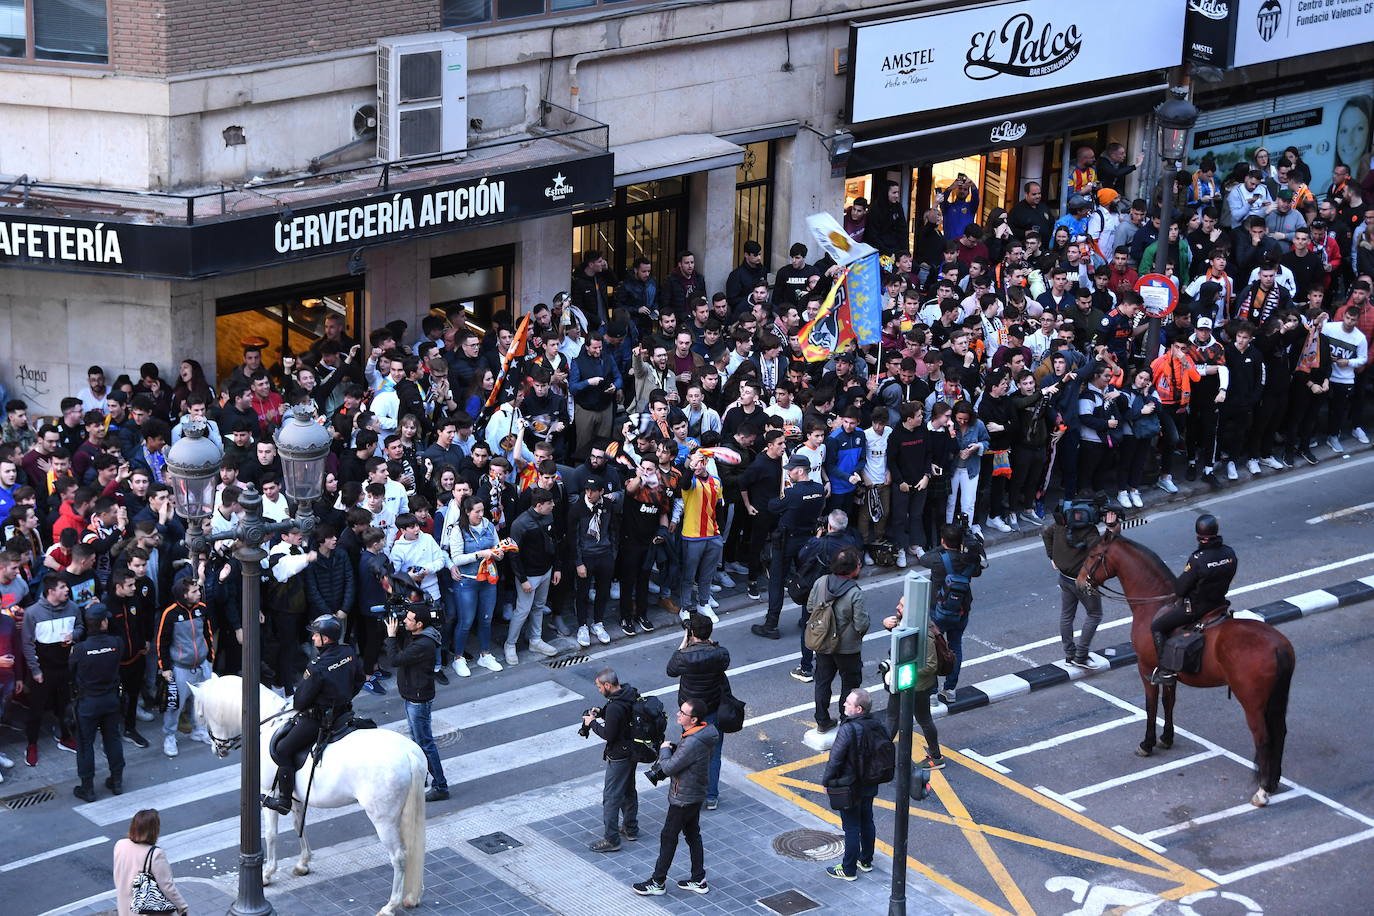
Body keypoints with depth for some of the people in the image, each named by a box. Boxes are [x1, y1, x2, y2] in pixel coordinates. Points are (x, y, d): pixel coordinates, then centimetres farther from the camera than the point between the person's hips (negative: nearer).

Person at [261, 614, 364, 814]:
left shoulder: (318, 668, -28)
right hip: (344, 713, 9)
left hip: (317, 720, -9)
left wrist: (295, 704, 6)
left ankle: (284, 800, 6)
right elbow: (358, 681, 10)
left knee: (282, 750, 3)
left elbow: (302, 700, -17)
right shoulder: (350, 653, -6)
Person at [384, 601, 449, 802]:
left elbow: (394, 660, -28)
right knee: (417, 739, 24)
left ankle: (440, 787, 4)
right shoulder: (414, 636, 1)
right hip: (411, 695, 10)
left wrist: (391, 635, -18)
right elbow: (401, 652, 16)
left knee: (425, 743, -3)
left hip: (419, 699, -10)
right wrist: (395, 634, 2)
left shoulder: (423, 645, -30)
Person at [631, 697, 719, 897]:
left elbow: (669, 768, -25)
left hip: (683, 798, -9)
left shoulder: (693, 743, -33)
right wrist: (673, 749, -3)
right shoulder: (705, 733, -2)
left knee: (668, 837, 5)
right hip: (696, 793, 9)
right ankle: (698, 880, 28)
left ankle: (657, 882, 17)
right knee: (693, 834, 19)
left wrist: (665, 749, -8)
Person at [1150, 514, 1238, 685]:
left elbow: (1180, 589, -20)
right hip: (1219, 602, 7)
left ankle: (1166, 671, 3)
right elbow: (1227, 578, 6)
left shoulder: (1197, 560, -28)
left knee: (1157, 627, 6)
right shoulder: (1230, 554, -10)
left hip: (1195, 607, -7)